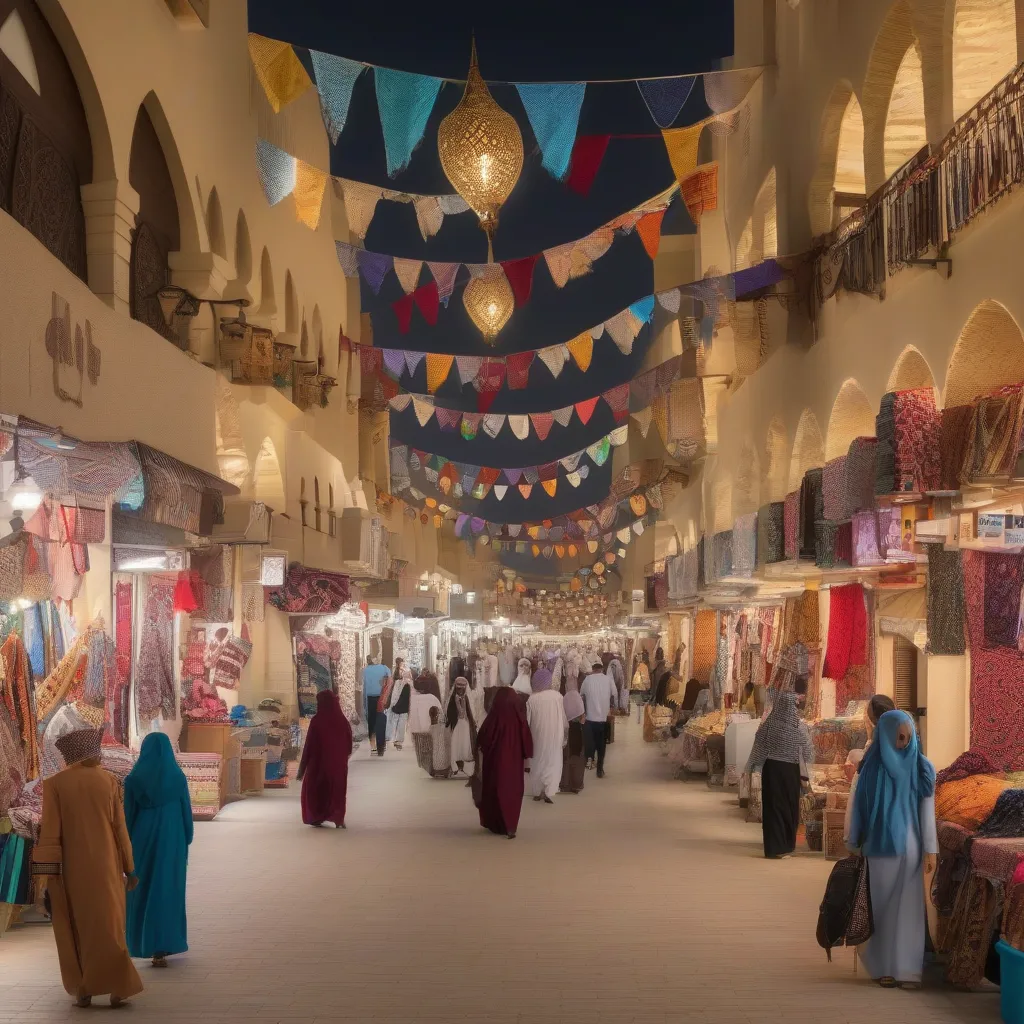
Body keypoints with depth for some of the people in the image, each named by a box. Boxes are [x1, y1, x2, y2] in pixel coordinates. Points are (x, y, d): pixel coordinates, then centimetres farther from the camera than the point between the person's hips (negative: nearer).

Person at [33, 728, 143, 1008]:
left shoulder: (54, 784, -6)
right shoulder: (108, 781, -2)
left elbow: (50, 832, -10)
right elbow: (119, 827, 0)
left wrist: (49, 877, -8)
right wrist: (129, 868, 6)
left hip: (71, 869, -1)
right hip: (105, 868, 1)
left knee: (76, 930, 11)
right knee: (108, 926, 6)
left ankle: (82, 991, 11)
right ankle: (118, 987, -3)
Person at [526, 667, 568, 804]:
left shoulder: (532, 699, -10)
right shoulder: (557, 696, -11)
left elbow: (527, 721, -2)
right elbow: (563, 717, -3)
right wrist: (565, 730, 13)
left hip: (538, 735, 1)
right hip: (554, 735, -1)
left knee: (537, 762, 15)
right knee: (552, 762, 7)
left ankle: (537, 792, 20)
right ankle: (547, 791, -7)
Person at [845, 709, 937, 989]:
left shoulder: (920, 767, -2)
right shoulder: (871, 767, -2)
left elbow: (927, 809, -2)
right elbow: (857, 805, 3)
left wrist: (930, 849, -5)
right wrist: (854, 845, 3)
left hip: (909, 846, 0)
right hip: (879, 847, 0)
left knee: (908, 907, -1)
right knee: (882, 906, 5)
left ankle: (908, 969, 1)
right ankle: (884, 967, 12)